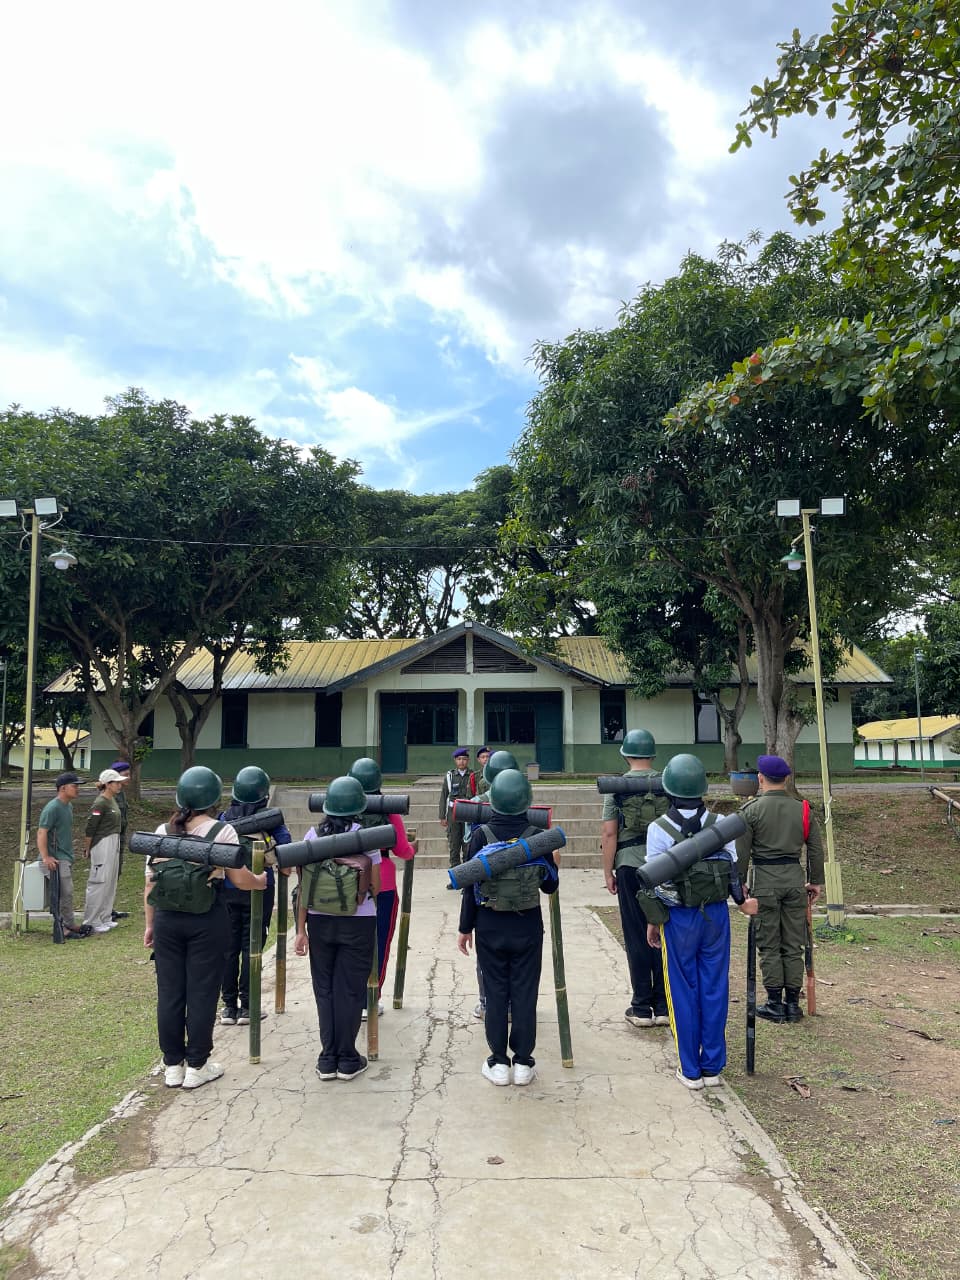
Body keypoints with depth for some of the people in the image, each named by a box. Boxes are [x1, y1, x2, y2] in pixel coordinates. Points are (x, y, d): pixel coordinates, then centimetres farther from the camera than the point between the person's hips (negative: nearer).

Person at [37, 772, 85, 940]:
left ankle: (67, 925, 22)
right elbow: (41, 833, -20)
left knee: (66, 893, 14)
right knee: (65, 892, -11)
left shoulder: (69, 806, 12)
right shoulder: (52, 808, -16)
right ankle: (69, 926, -3)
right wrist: (45, 857, -26)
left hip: (66, 857, 9)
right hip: (56, 859, -9)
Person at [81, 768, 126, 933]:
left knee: (110, 882, 15)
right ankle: (91, 922, 6)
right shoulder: (100, 803, -16)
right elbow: (89, 828, -14)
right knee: (99, 883, -3)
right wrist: (87, 850, -7)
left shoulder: (113, 800, 11)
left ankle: (105, 918, 25)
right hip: (102, 844, -9)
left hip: (114, 844, 9)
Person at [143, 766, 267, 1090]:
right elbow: (239, 879, -8)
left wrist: (150, 924, 15)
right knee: (201, 993, 6)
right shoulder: (222, 831, -7)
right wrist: (262, 880, 12)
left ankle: (172, 1066, 22)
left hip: (167, 919, 4)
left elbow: (150, 883, 6)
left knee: (169, 992, 12)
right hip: (206, 920, -4)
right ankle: (196, 1066, 15)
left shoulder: (162, 832, 5)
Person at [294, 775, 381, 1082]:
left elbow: (303, 885, -2)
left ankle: (327, 1060, 20)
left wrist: (301, 929, 3)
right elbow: (376, 887, -4)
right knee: (350, 990, 9)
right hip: (358, 922, -2)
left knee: (324, 989, 14)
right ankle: (347, 1060, 16)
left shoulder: (313, 836, -3)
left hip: (319, 921, 2)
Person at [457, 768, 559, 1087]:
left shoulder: (481, 835, -10)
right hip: (528, 926, 0)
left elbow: (470, 885, -7)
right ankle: (523, 1062, 16)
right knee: (524, 993, 9)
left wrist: (465, 928, 3)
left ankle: (498, 1063, 17)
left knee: (495, 993, 10)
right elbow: (550, 885, 0)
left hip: (490, 926, 0)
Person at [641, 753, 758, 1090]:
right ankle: (712, 1067, 20)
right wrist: (742, 901, 22)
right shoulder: (720, 824, -3)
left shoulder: (659, 829, -12)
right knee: (714, 989, 11)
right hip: (716, 914, 3)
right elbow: (734, 870, 3)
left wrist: (653, 921, 3)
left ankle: (690, 1070, 16)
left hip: (678, 919, -3)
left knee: (683, 991, 8)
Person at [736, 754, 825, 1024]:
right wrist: (815, 881, 18)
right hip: (795, 878, 4)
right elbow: (816, 849, 8)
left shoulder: (751, 810, -6)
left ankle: (775, 1004, 9)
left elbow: (742, 852, -7)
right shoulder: (803, 809, 5)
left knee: (769, 945, 5)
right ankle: (793, 1003, 16)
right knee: (793, 945, 11)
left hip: (765, 879, -3)